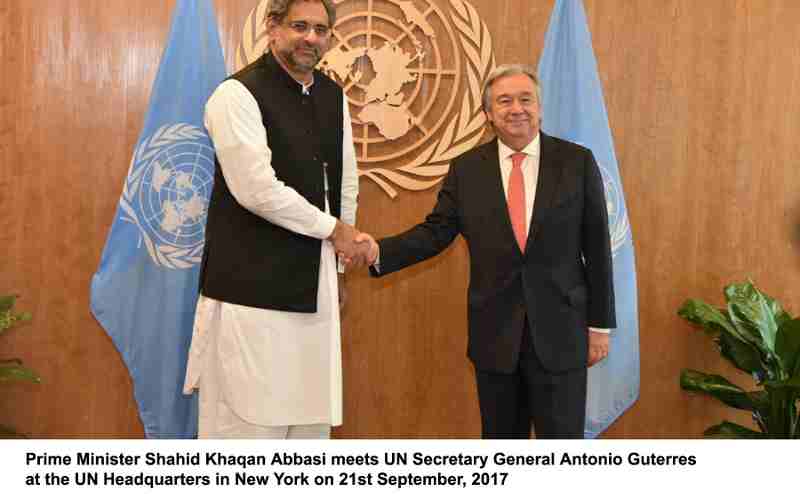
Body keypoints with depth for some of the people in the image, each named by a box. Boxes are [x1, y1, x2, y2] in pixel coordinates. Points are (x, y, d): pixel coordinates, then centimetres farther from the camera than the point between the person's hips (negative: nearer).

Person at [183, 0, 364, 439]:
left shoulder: (334, 97, 11)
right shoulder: (238, 94, -11)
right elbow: (257, 190, -19)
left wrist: (335, 266, 16)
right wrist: (333, 229, -9)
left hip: (312, 283, 7)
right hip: (252, 285, -7)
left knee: (311, 408, 13)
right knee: (247, 415, -1)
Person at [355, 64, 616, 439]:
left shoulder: (577, 162, -2)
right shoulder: (466, 169, 3)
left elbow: (597, 248, 0)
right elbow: (435, 232, 2)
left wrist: (600, 324, 0)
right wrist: (379, 251, -15)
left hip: (560, 331, -1)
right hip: (495, 334, 2)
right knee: (501, 439, 15)